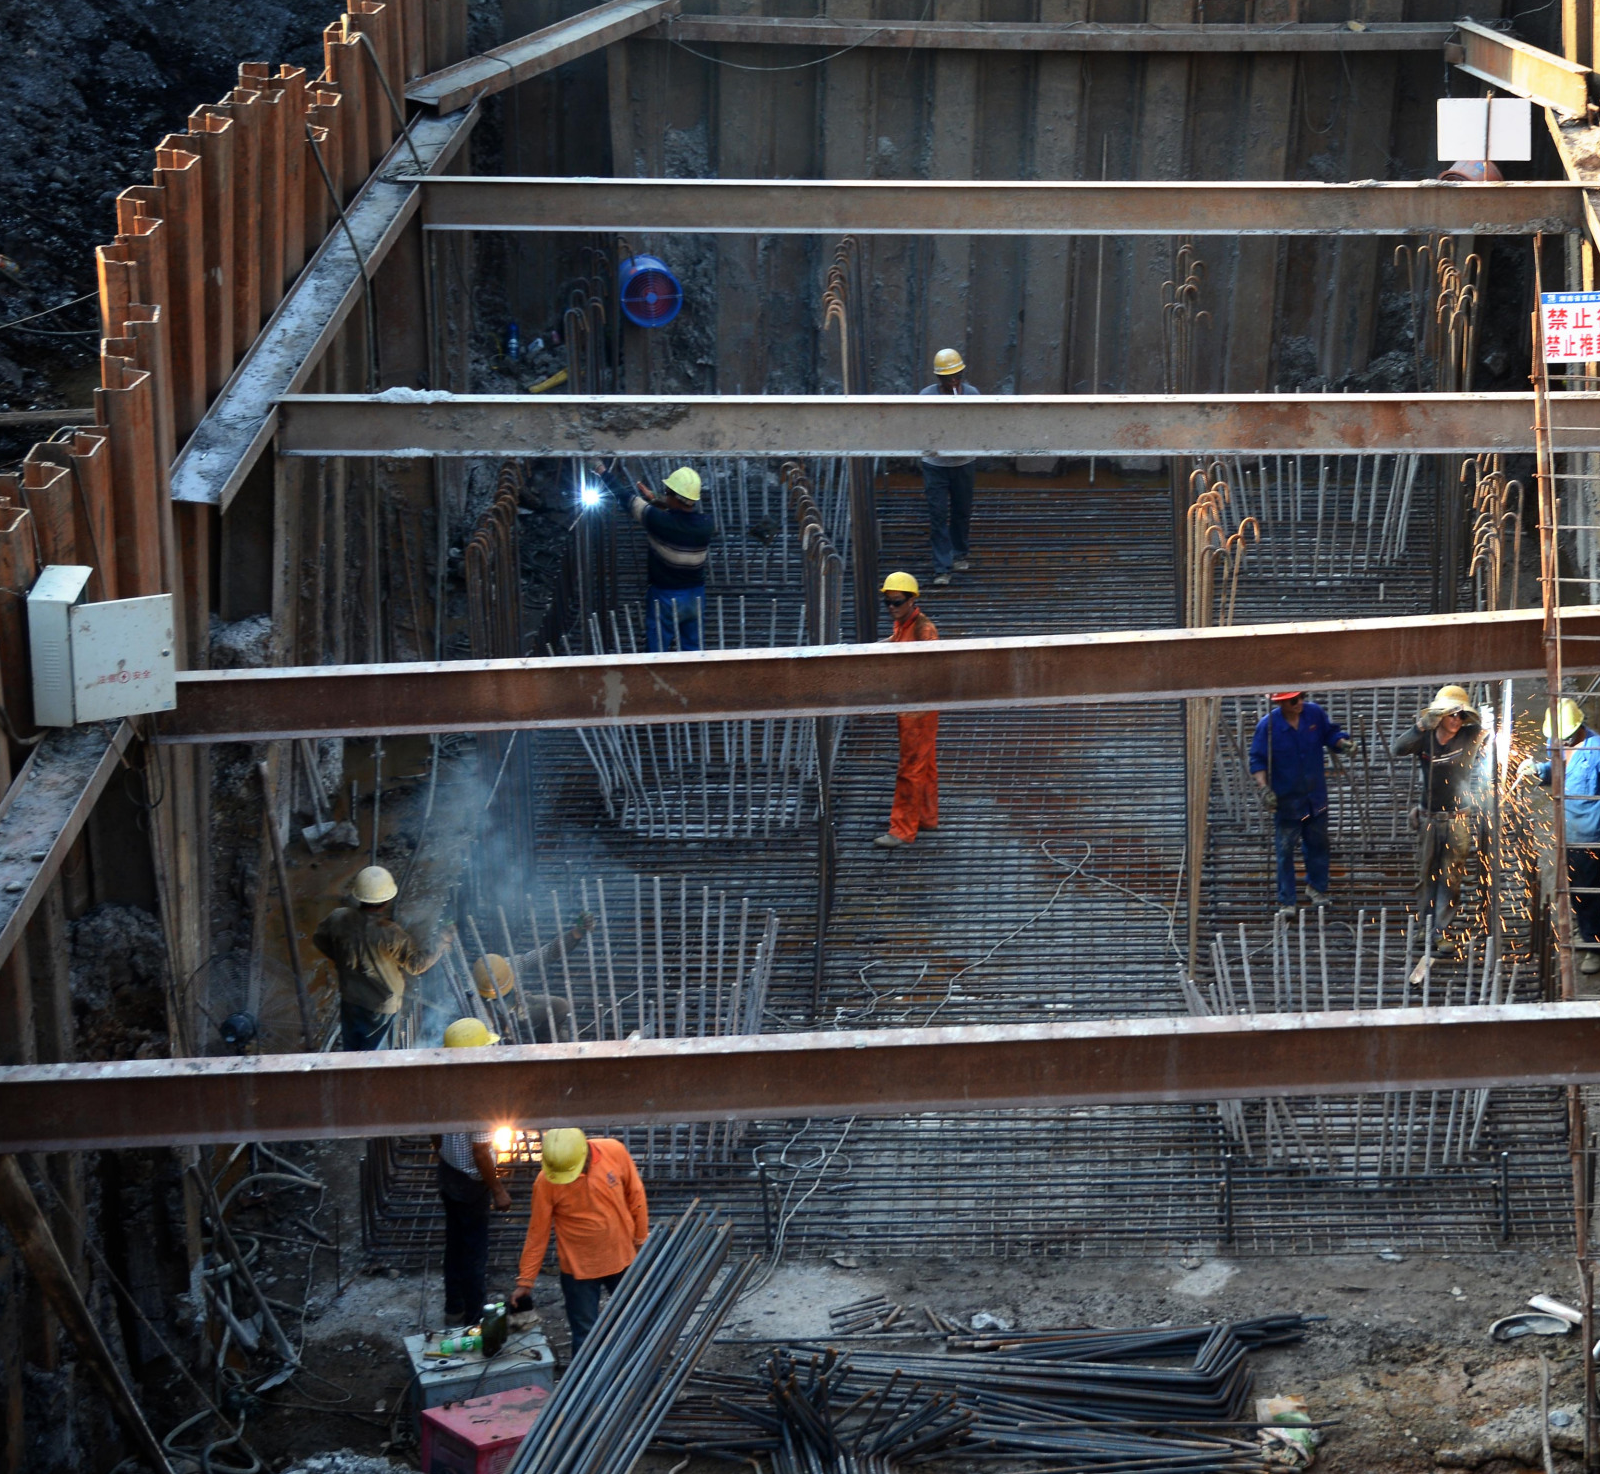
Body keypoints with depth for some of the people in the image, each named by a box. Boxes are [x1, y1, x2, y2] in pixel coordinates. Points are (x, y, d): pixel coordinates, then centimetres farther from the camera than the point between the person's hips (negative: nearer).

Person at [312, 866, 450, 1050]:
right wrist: (442, 941, -6)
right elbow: (417, 964, -21)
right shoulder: (391, 933, -32)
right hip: (380, 1005, -4)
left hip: (349, 999, 4)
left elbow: (319, 939, 2)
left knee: (351, 1048, 25)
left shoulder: (338, 919, -19)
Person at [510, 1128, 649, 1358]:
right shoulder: (546, 1182, -19)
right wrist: (525, 1280, -7)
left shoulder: (615, 1152, -17)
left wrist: (641, 1239, 4)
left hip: (622, 1258, 2)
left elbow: (635, 1195, -3)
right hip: (578, 1268, -2)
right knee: (585, 1337, 4)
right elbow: (537, 1233, -11)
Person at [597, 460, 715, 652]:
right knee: (693, 649, 14)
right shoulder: (706, 524, -9)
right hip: (696, 596, 4)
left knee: (656, 652, 5)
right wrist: (656, 499, 20)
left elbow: (627, 499, -9)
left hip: (665, 597, -4)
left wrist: (606, 473, 6)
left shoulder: (659, 521, -21)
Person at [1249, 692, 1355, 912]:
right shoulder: (1267, 726, -17)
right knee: (1285, 849, 3)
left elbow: (1330, 734, 7)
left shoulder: (1315, 713, -8)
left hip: (1315, 794, 4)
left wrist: (1343, 743, -14)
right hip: (1285, 798, -4)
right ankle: (1286, 901, 15)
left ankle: (1317, 886, 41)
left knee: (1318, 842, 18)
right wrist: (1264, 788, -24)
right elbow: (1258, 761, -12)